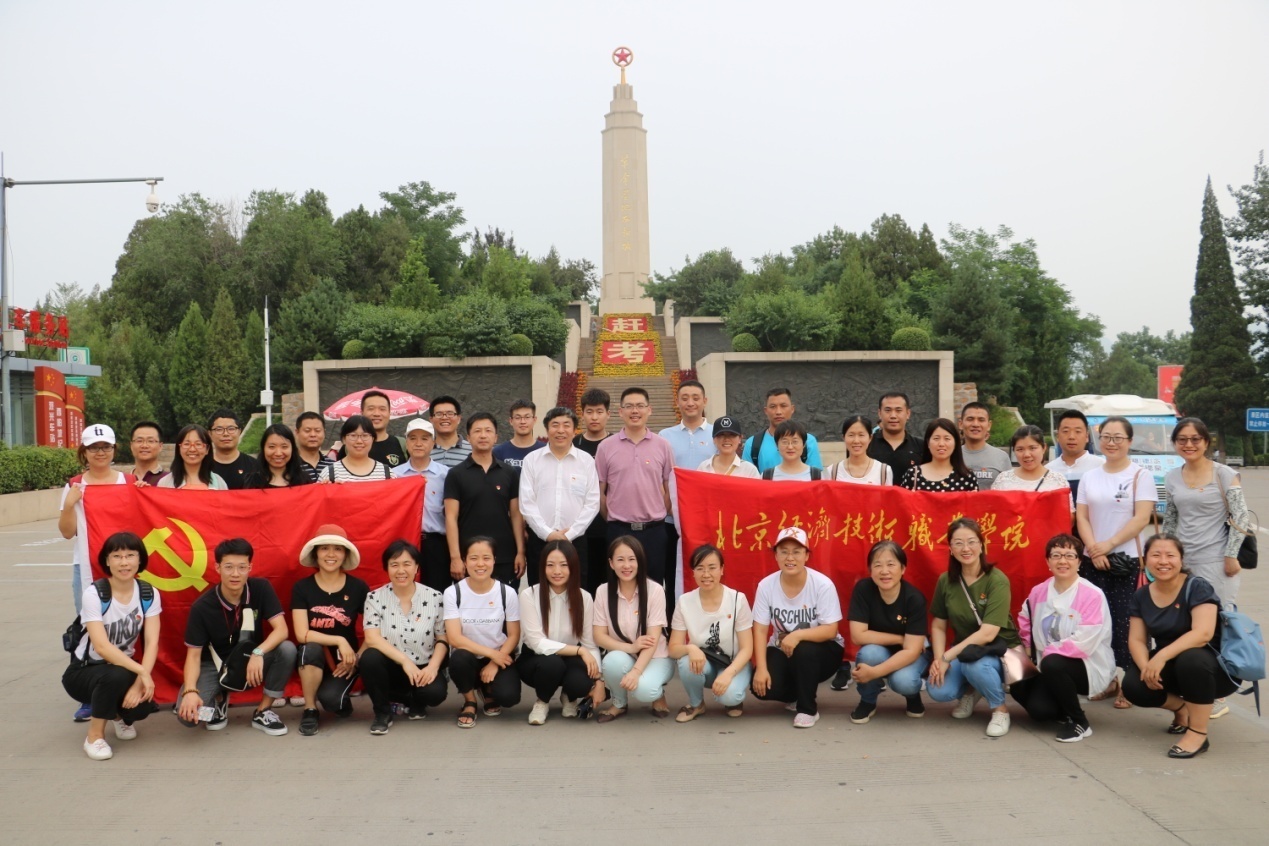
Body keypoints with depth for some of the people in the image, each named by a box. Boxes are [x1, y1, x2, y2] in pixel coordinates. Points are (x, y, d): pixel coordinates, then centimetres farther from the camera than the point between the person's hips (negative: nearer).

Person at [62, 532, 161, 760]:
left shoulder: (149, 595, -8)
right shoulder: (94, 594, -20)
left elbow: (152, 643, -14)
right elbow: (102, 647, -28)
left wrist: (140, 681, -29)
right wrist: (142, 671, -35)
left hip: (124, 668, 3)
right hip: (84, 671, -3)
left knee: (142, 704, -26)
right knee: (116, 676, -37)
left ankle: (119, 714, 13)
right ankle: (94, 737, -12)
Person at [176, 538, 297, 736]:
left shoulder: (261, 589, -15)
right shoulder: (202, 607, -18)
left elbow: (281, 629, -21)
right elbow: (193, 654, -16)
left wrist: (258, 653, -40)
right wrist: (190, 691, -33)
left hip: (251, 661, 1)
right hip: (215, 665, -1)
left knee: (287, 649, -30)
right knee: (188, 713, -29)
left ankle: (262, 712, -8)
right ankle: (219, 701, 11)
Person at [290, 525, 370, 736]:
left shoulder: (358, 587, -5)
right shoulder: (302, 588, -7)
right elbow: (302, 634, -16)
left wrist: (357, 658, -13)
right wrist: (339, 641, -24)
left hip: (346, 660, 0)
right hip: (312, 660, 0)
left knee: (330, 698, -28)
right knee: (311, 648, -34)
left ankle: (341, 700, 12)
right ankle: (309, 711, -13)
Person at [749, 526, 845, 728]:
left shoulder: (823, 584, -20)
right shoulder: (766, 585, -12)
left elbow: (830, 630, -21)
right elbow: (760, 630, -10)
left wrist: (797, 635, -37)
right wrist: (761, 668, -21)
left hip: (821, 651, -2)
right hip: (782, 650, 3)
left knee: (804, 651, -37)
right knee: (762, 686, -23)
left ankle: (807, 708, -12)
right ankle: (796, 695, 13)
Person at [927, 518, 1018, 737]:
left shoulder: (997, 581, -20)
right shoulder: (946, 580, -5)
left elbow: (988, 633, -26)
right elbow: (938, 626, 1)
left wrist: (947, 657, -26)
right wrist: (938, 659, -17)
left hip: (1000, 650, -4)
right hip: (963, 650, 4)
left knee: (973, 662, -39)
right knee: (938, 690, -25)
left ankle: (1001, 709, -8)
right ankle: (970, 692, 12)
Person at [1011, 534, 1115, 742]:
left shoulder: (1092, 595, -17)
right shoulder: (1038, 592, 2)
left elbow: (1083, 643, -25)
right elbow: (1025, 626, 15)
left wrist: (1046, 653, -20)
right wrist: (1031, 654, 2)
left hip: (1088, 666, -5)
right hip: (1051, 669, 5)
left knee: (1052, 664, -36)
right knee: (1039, 710, -19)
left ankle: (1078, 721, -14)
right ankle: (1064, 709, 20)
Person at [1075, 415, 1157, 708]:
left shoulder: (1140, 476, -1)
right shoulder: (1089, 477, 12)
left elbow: (1141, 518, -10)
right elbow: (1081, 516, 7)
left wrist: (1108, 545, -15)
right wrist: (1093, 547, -9)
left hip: (1127, 560, -4)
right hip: (1092, 560, 4)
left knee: (1123, 621, -6)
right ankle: (1106, 678, 15)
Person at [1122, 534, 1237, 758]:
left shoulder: (1197, 587, -17)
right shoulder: (1142, 596, 0)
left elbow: (1202, 633, -31)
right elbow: (1136, 639, -3)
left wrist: (1162, 656, -40)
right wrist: (1146, 666, -25)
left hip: (1215, 665, -5)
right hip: (1170, 667, 5)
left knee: (1190, 659, -39)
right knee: (1133, 686, -22)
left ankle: (1199, 734, -21)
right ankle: (1181, 708, 11)